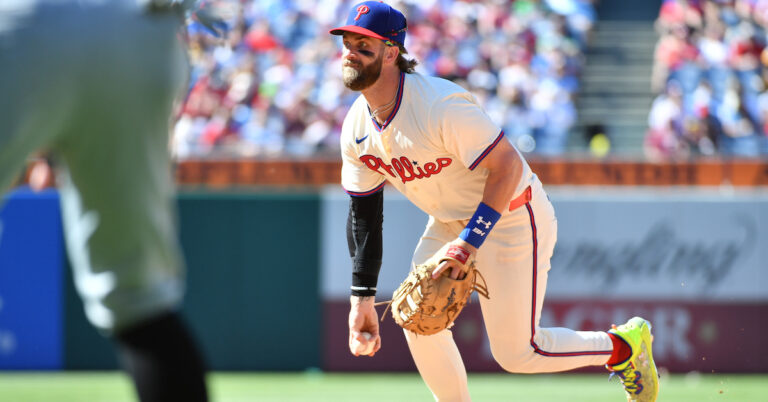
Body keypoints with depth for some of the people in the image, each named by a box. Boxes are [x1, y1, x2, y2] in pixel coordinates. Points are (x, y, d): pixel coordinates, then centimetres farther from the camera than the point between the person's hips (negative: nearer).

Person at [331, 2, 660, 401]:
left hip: (514, 218, -8)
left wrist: (470, 241, -36)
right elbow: (363, 210, 4)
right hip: (450, 221, 8)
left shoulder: (438, 106, -31)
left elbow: (507, 166, -30)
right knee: (418, 320, -1)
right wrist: (362, 297, 0)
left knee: (516, 353, -4)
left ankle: (624, 344, 17)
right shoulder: (356, 128, -6)